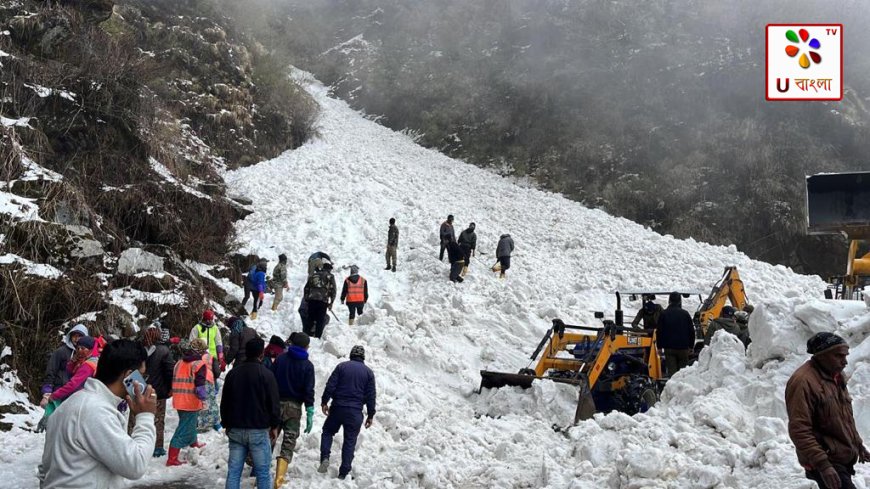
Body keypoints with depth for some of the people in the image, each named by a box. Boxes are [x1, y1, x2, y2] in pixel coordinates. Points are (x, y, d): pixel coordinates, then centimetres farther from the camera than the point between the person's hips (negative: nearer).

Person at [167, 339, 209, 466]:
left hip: (179, 402, 8)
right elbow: (199, 387, -19)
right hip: (191, 403, -8)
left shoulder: (179, 363, 10)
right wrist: (204, 396, -4)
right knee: (184, 430, -3)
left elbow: (174, 382, 14)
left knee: (190, 423, 30)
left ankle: (194, 444, 52)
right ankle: (172, 459, -5)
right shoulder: (199, 364, -13)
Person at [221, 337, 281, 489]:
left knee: (234, 470, 6)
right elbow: (273, 403, -8)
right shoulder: (266, 374, -8)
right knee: (263, 471, 1)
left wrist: (227, 424, 23)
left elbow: (224, 402, 14)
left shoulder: (233, 373, 8)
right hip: (258, 430, -5)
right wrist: (274, 425, 4)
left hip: (235, 430, 5)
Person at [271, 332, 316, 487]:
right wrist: (310, 414, -5)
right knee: (288, 444, 2)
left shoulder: (280, 359, 2)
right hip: (294, 407, -2)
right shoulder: (307, 365, -4)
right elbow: (309, 390, -7)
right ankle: (279, 479, -7)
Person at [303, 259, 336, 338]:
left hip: (311, 300, 4)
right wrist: (331, 302, 5)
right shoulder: (330, 277, 6)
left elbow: (306, 288, 18)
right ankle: (317, 336, -4)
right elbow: (333, 290, 0)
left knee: (310, 319, 10)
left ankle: (308, 335, 11)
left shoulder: (313, 275, 18)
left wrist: (306, 299, 22)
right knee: (320, 320, 0)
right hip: (323, 300, -3)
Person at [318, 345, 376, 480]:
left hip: (338, 408, 0)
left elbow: (330, 386, -4)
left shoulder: (342, 366, 3)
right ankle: (343, 473, 4)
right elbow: (371, 395, 4)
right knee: (350, 441, 7)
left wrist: (324, 402, 4)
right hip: (355, 412, 0)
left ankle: (325, 457, -4)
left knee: (327, 431, 19)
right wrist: (370, 415, 8)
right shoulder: (368, 372, 5)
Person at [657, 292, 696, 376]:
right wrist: (691, 346, 13)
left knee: (671, 370, -2)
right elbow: (691, 331, 4)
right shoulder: (685, 313, 0)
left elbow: (660, 332, 0)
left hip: (669, 348, 0)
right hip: (683, 347, 1)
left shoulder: (664, 314, -1)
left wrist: (660, 346, 7)